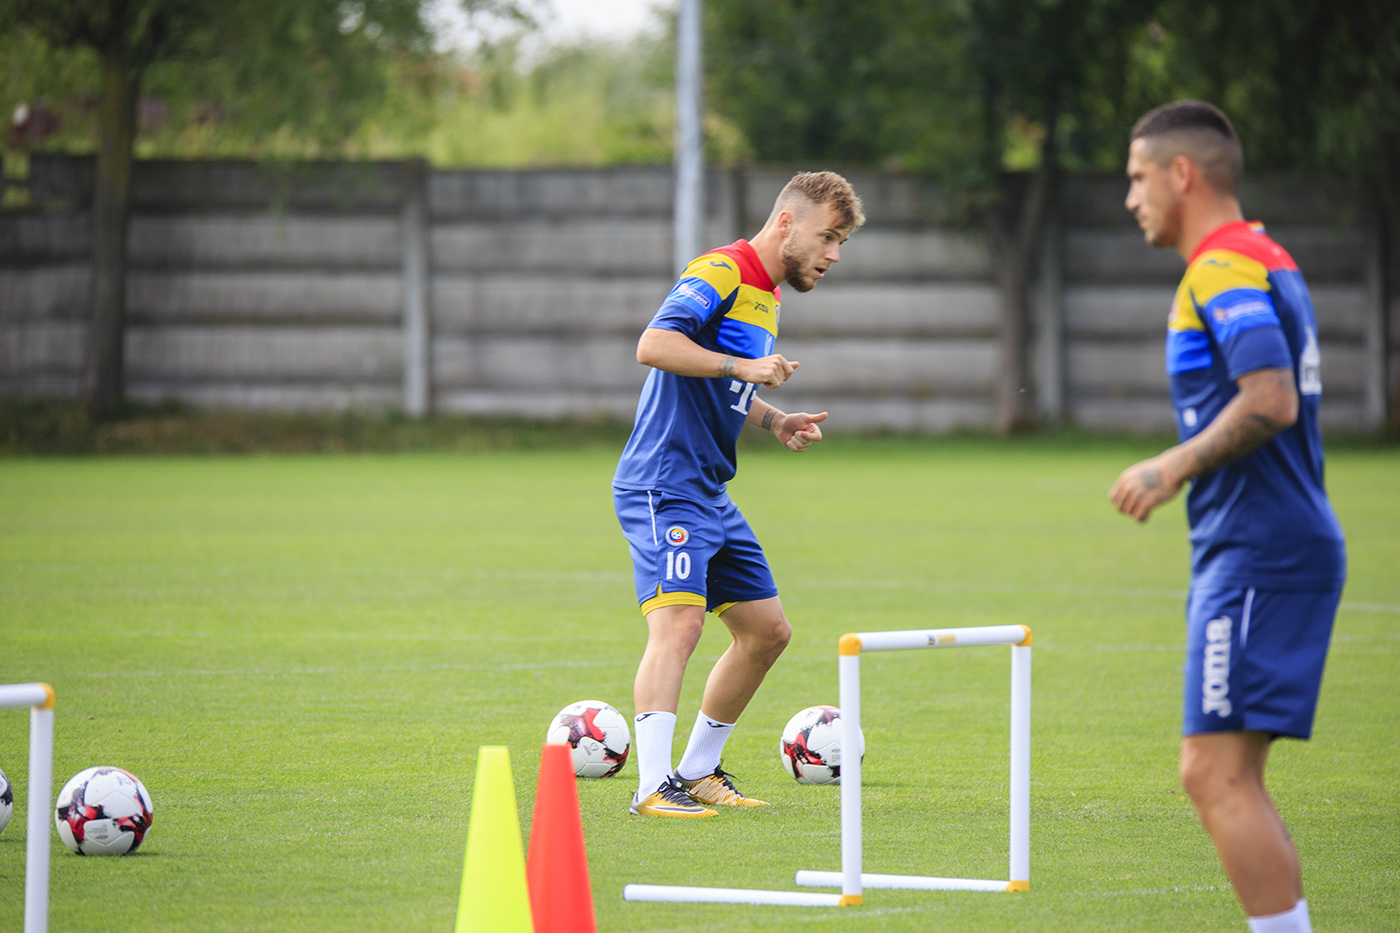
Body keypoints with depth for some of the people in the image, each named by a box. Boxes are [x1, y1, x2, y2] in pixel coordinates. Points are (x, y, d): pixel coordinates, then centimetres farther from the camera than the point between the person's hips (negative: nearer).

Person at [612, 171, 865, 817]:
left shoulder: (767, 295, 20)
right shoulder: (721, 273, -11)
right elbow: (653, 345, -24)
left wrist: (773, 421, 14)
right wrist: (745, 367, -26)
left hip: (711, 493, 10)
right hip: (663, 486, -10)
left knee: (767, 630, 12)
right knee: (679, 620, -24)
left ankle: (697, 771, 23)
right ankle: (653, 785, -29)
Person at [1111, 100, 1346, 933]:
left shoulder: (1224, 269, -12)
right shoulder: (1265, 260, 20)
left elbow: (1270, 399, -24)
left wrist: (1176, 467, -15)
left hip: (1256, 550, -11)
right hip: (1278, 544, 11)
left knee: (1217, 776, -13)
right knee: (1224, 779, 12)